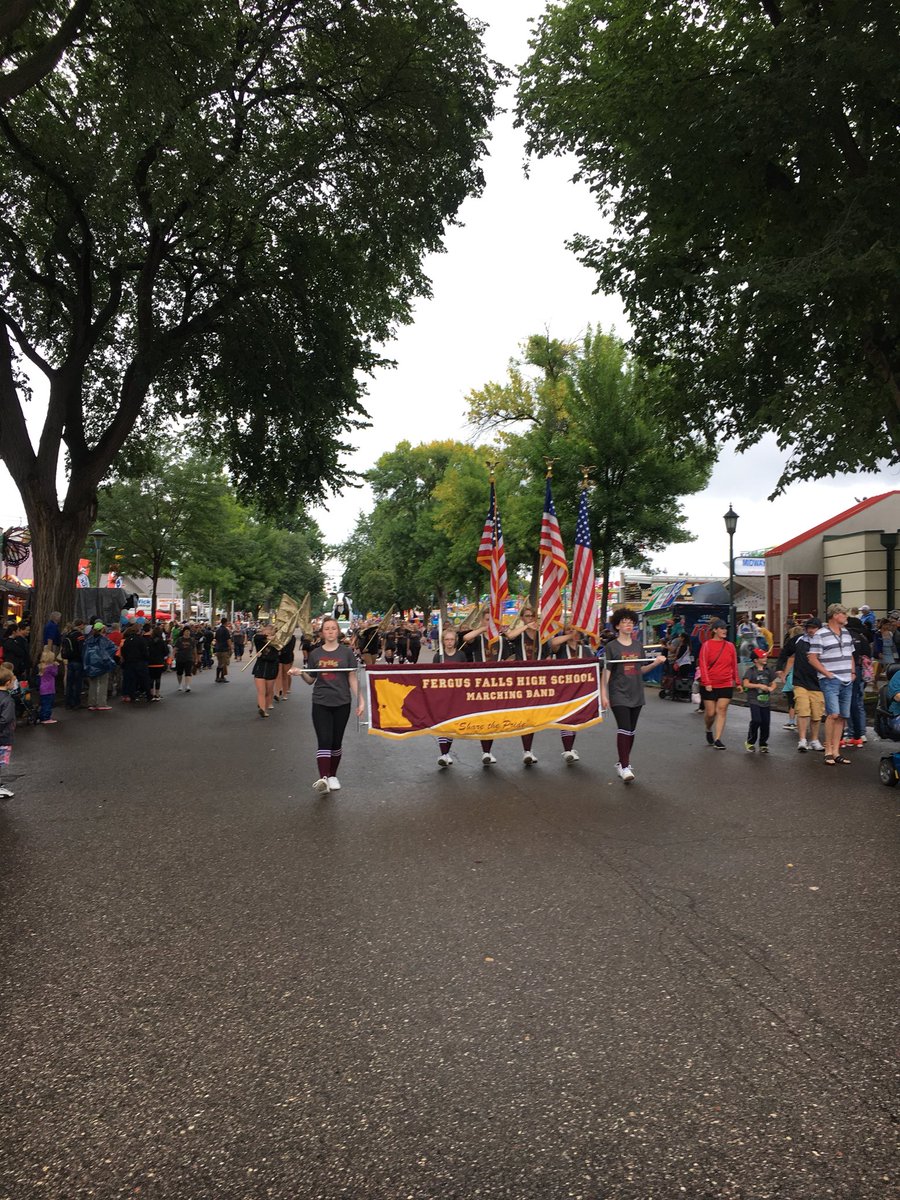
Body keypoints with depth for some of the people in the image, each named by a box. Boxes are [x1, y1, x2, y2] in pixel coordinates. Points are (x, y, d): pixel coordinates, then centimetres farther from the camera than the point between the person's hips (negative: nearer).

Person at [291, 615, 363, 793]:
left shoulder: (346, 652, 1)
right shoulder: (315, 654, 5)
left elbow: (352, 679, 2)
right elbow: (311, 680, 11)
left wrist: (360, 700, -4)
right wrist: (301, 673, -9)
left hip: (342, 703, 0)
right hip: (321, 703, 0)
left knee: (336, 742, 8)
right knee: (324, 741, -12)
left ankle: (333, 776, 23)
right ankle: (323, 778, -19)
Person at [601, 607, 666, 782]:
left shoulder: (638, 645, 9)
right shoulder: (611, 647, -5)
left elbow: (641, 670, 14)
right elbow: (606, 672, -7)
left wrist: (656, 662, -3)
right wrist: (603, 694, -13)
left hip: (636, 694, 5)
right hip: (619, 695, -5)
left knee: (631, 731, 10)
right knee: (623, 729, -12)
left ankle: (622, 762, 23)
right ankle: (624, 767, -8)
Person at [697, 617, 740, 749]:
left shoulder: (730, 646, 4)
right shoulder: (707, 645, -6)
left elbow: (734, 665, 10)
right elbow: (703, 665, -9)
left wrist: (737, 682, 9)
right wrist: (706, 683, -14)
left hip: (726, 685, 2)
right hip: (709, 686, -2)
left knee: (722, 711, -3)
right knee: (710, 712, 4)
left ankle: (717, 739, 1)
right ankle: (709, 732, 32)